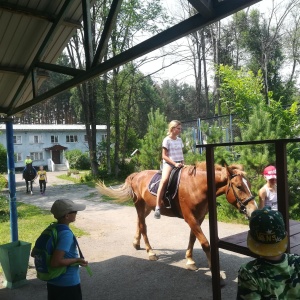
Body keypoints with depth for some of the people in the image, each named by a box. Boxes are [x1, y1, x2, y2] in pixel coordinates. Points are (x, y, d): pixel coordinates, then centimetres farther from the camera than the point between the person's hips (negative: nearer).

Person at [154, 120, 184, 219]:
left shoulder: (179, 140, 15)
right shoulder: (167, 140, -3)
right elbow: (164, 156, -8)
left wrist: (183, 163, 3)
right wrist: (174, 163, -17)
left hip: (179, 164, 7)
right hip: (169, 163, -7)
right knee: (164, 180, -31)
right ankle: (157, 207, -32)